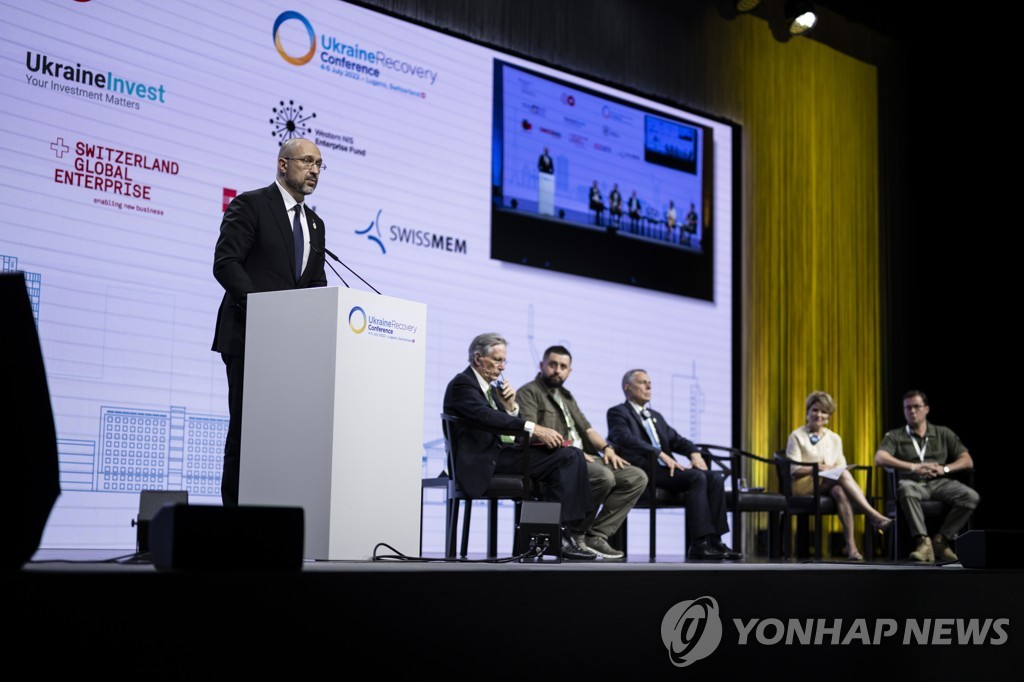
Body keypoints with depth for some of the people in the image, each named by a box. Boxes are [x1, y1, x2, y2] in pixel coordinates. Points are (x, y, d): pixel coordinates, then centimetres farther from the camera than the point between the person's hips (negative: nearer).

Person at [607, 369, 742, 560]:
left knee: (715, 478, -14)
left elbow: (676, 440, 21)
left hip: (664, 469, 8)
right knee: (697, 477, -28)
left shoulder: (656, 416, 30)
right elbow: (625, 439, -15)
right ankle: (699, 544, -31)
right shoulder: (618, 413, 4)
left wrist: (694, 453, -3)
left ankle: (714, 540, -18)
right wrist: (661, 454, -23)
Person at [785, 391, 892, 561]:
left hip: (830, 483, 4)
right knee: (842, 475, -33)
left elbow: (841, 466, 12)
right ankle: (873, 515, -41)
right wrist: (819, 468, -16)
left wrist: (834, 469, -12)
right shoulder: (797, 436, 6)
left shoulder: (834, 438, 20)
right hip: (802, 485, -4)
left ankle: (851, 544, -45)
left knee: (840, 491, -37)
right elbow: (793, 469, -4)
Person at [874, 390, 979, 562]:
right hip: (913, 483, -2)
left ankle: (941, 540, -17)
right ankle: (923, 541, -39)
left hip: (940, 483, 2)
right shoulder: (894, 436, 15)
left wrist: (945, 469, -7)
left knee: (971, 496, -27)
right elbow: (880, 459, -5)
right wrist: (914, 467, -15)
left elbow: (968, 462, 14)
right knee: (906, 488, -39)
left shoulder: (944, 433, 20)